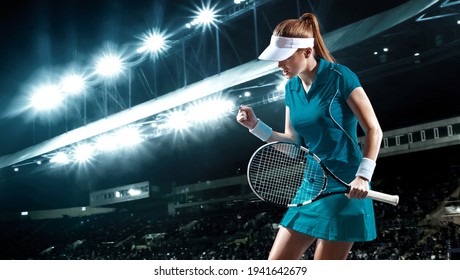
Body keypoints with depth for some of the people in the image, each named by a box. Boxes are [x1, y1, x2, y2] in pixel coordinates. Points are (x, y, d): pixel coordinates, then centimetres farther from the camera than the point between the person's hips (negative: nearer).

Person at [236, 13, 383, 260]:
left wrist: (363, 176, -20)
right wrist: (255, 125, -1)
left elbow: (373, 130, -10)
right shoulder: (291, 88, 7)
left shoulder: (339, 77, -12)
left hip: (344, 189, -7)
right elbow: (293, 144, 11)